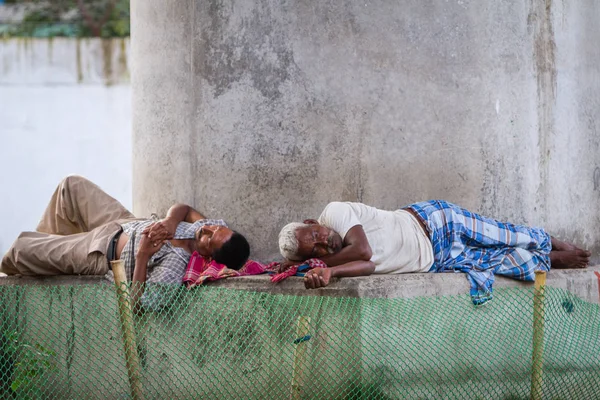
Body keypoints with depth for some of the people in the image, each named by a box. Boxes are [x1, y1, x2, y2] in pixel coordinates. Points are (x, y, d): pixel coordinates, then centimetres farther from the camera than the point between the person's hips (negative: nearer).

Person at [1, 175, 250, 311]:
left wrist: (142, 256, -47)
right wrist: (171, 221, -29)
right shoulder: (217, 228, -23)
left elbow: (138, 305, -39)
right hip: (125, 222, 7)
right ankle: (48, 239, 46)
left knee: (21, 249, 7)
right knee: (72, 185, 21)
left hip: (105, 253, -7)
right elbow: (182, 209, -6)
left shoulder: (176, 266, -43)